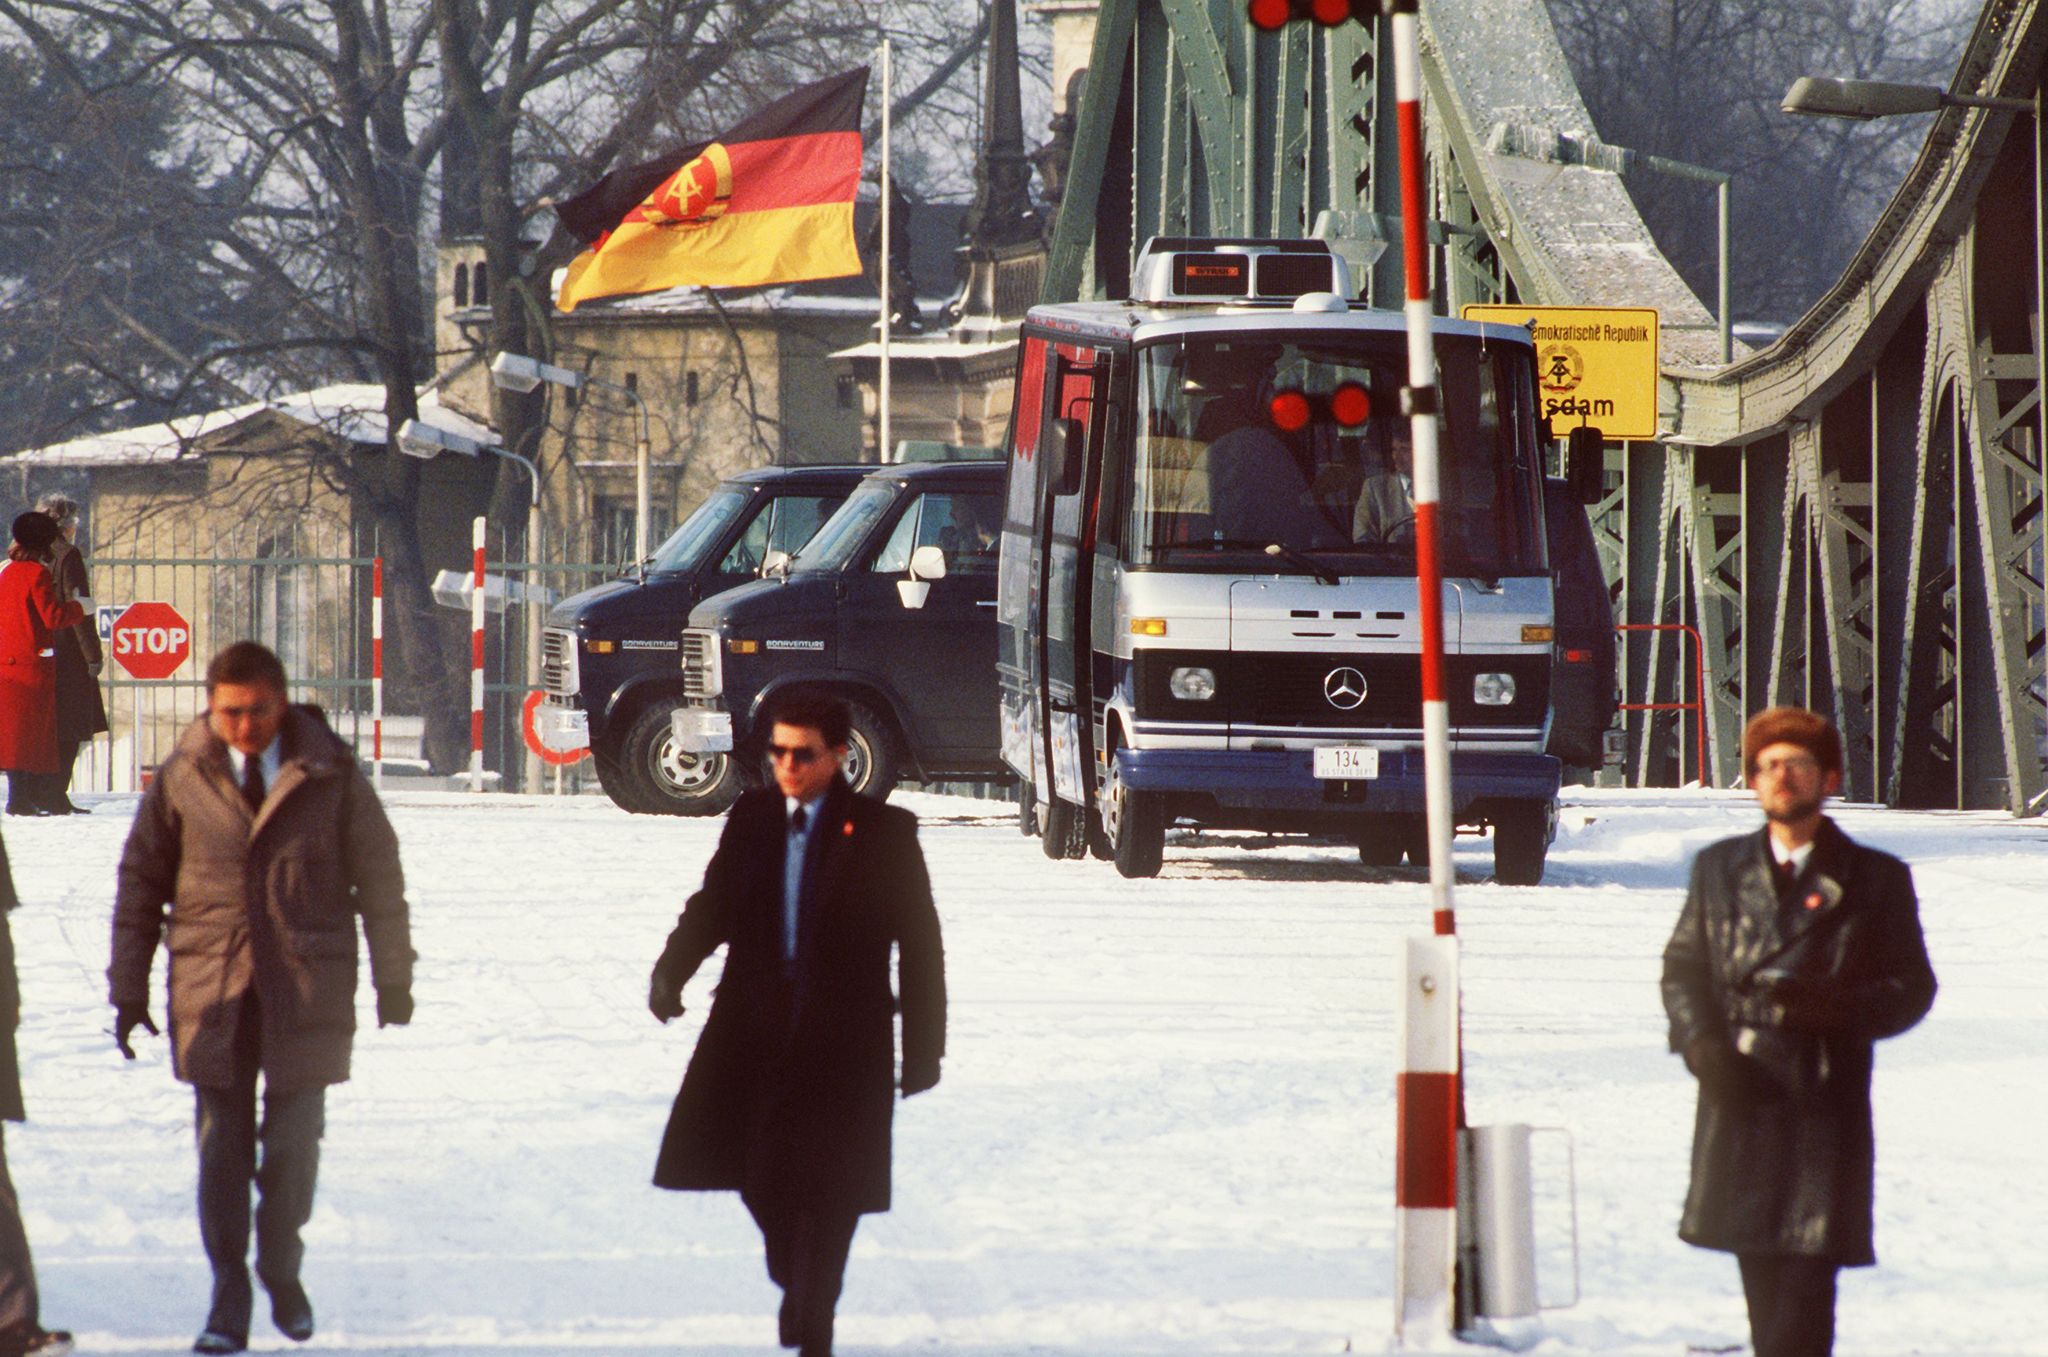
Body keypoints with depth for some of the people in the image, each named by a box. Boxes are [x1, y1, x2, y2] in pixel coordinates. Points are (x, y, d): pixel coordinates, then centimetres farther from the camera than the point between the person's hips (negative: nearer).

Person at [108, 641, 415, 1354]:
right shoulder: (180, 779, 1)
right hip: (211, 989, 1)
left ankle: (283, 1274, 24)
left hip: (306, 987, 0)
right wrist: (129, 989, 6)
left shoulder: (331, 775, -1)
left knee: (293, 1144, 1)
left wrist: (394, 976, 9)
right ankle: (229, 1298, 8)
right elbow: (140, 883, 8)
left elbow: (378, 875, 7)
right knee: (221, 1146, -1)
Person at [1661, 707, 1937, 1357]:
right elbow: (1682, 965, 12)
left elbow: (1911, 986, 4)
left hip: (1826, 1103, -3)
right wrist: (1703, 1045, -6)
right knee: (1760, 1277, 8)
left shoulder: (1875, 878, 4)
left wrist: (1840, 1008, -16)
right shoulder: (1719, 869, 13)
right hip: (1740, 1098, 3)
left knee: (1807, 1279, -11)